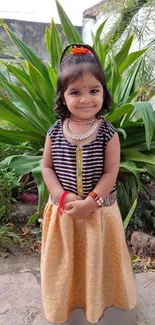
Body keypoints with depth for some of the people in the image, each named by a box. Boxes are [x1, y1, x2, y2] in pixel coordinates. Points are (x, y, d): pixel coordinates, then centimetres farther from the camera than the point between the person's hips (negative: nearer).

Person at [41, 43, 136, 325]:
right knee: (64, 259, 19)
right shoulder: (55, 132, -7)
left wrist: (89, 202, -19)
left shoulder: (107, 132, -12)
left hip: (99, 211, -1)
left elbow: (111, 173, -12)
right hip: (62, 210, 2)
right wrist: (63, 197, -15)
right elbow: (47, 167, -2)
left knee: (94, 259, 18)